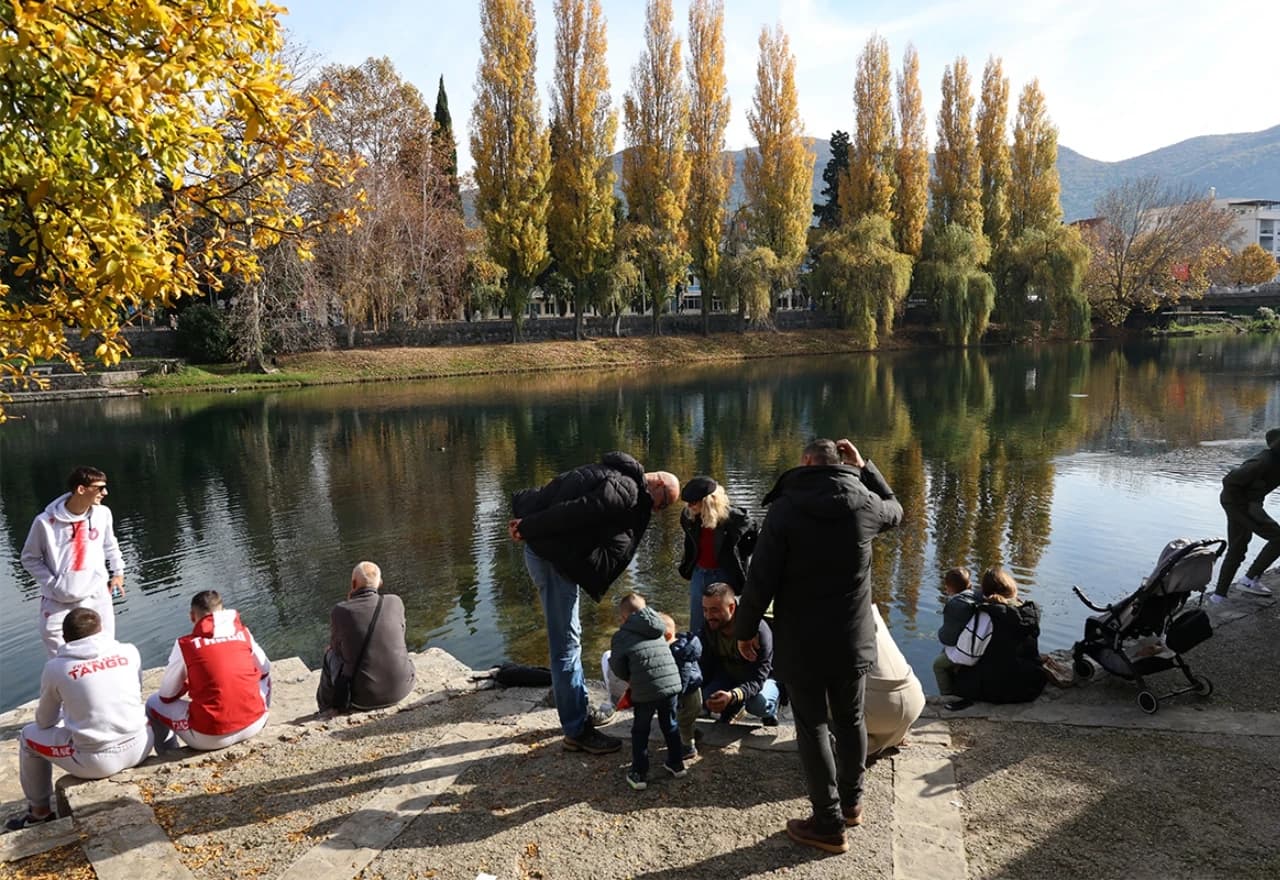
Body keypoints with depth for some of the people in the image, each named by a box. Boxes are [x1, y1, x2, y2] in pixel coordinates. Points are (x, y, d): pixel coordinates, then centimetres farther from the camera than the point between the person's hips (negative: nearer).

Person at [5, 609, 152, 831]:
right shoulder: (128, 652, -1)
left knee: (28, 736, 23)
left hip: (97, 762, -2)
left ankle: (40, 812, 35)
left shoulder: (56, 667, -5)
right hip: (138, 748, 2)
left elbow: (45, 721, 8)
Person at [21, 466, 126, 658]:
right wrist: (52, 584, -8)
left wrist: (118, 571, 9)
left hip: (97, 598, 2)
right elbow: (30, 558, 0)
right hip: (57, 604, -2)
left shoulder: (103, 513, -4)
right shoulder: (46, 522, -14)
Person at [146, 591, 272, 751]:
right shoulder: (244, 633, 5)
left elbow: (167, 696, 5)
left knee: (153, 702, 22)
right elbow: (265, 669, 19)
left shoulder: (185, 644, -2)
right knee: (264, 676, 33)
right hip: (254, 725, 2)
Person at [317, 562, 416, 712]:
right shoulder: (395, 602, -6)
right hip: (401, 686, 2)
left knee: (331, 655, 28)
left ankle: (328, 710, 51)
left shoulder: (340, 612, -12)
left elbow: (338, 648, 6)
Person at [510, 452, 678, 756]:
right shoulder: (627, 490, -17)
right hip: (551, 556, -11)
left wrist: (530, 525, 11)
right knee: (566, 643, -4)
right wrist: (530, 528, -21)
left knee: (570, 636, 20)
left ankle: (577, 706, 34)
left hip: (557, 554, 11)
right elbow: (575, 512, -26)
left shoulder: (615, 477, 15)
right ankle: (577, 731, 5)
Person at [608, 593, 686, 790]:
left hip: (645, 691, -4)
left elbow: (617, 667, 4)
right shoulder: (658, 630, 16)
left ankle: (639, 774, 17)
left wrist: (628, 678, 25)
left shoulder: (621, 637, 1)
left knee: (640, 731, 13)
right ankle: (676, 764, 34)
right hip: (672, 683, 5)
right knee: (670, 725, 23)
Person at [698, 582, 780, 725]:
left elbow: (758, 678, -36)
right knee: (705, 699, -25)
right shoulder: (707, 628, -17)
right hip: (728, 676, 4)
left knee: (758, 704, -35)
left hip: (763, 678, -3)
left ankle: (770, 711, 3)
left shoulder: (759, 630, -32)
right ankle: (733, 708, 10)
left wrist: (733, 695, -55)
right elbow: (705, 669, -9)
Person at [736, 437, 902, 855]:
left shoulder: (785, 508, -13)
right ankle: (851, 802, 38)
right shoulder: (865, 504, -4)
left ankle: (830, 824, 15)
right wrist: (865, 469, 17)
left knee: (813, 727, 9)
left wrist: (745, 629, -1)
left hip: (800, 641, -3)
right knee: (850, 720, 21)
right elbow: (895, 511, 23)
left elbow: (761, 578, -14)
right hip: (853, 638, 4)